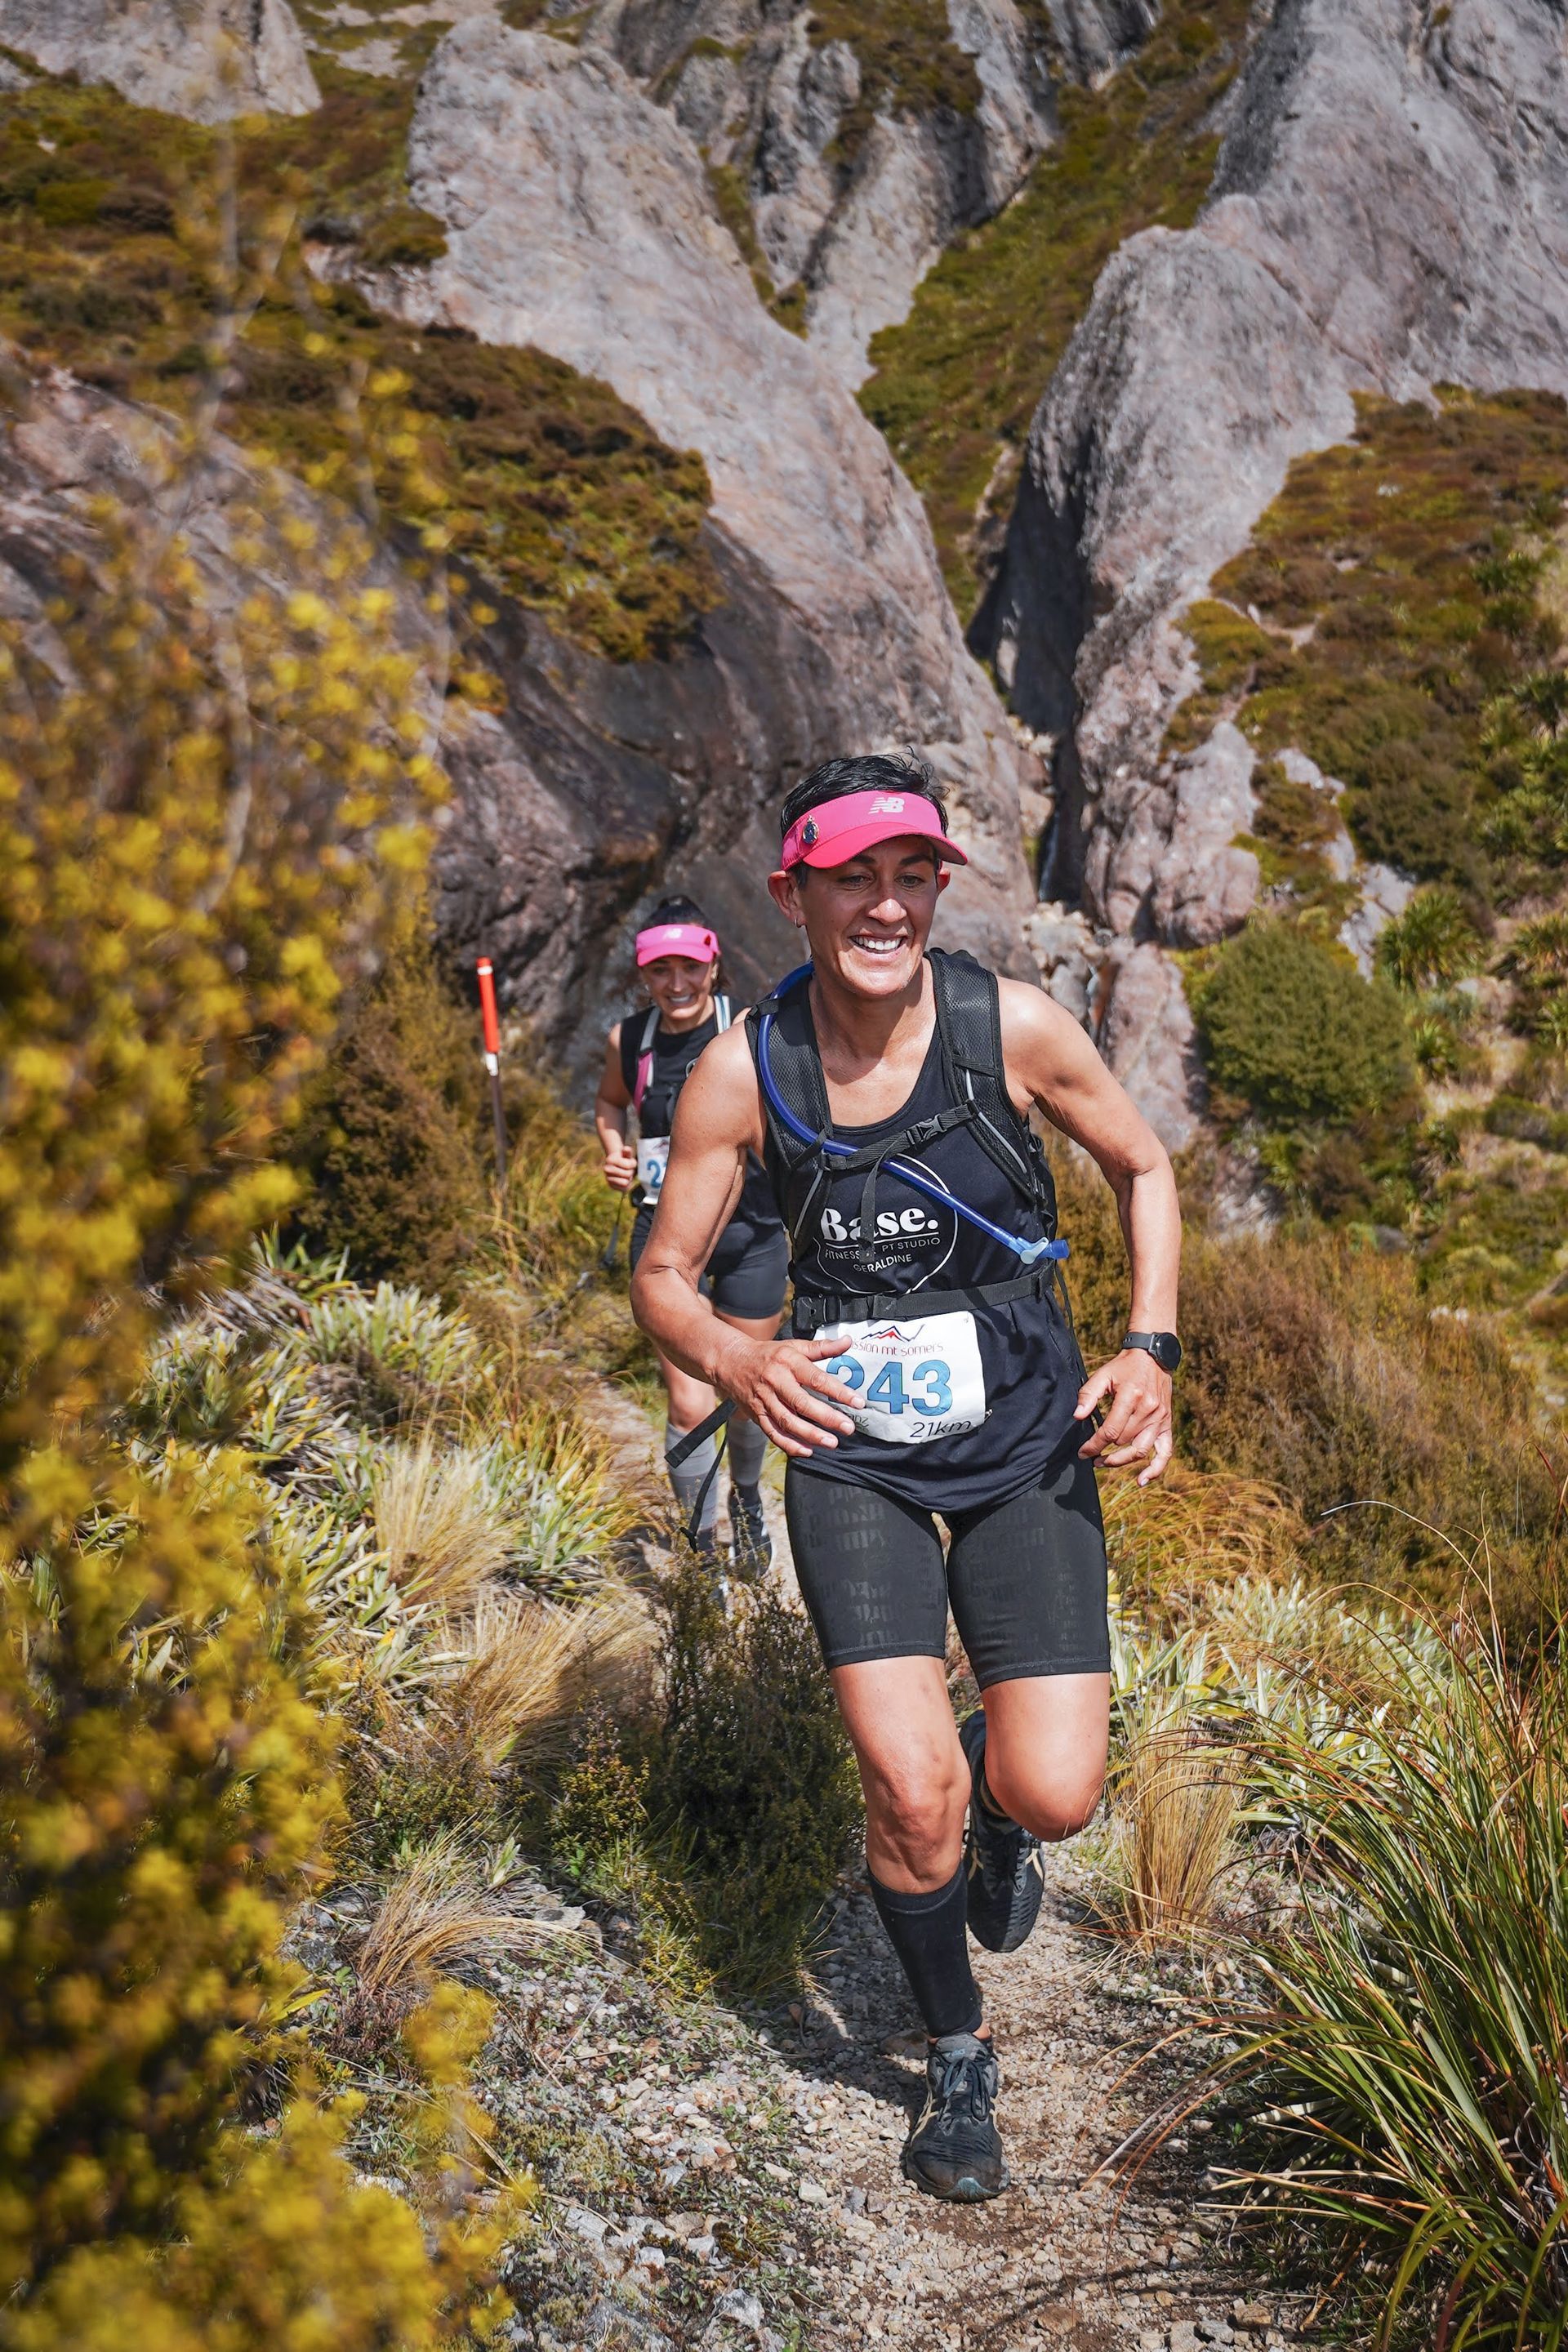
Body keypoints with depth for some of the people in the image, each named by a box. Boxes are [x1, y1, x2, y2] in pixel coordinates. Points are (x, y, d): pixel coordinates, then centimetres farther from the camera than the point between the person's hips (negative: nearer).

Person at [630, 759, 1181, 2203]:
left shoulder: (1015, 1026, -12)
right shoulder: (742, 1074, -11)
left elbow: (1143, 1168, 5)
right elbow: (663, 1280, -2)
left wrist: (1151, 1350, -9)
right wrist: (739, 1363, -24)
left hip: (1024, 1439, 0)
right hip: (851, 1446, 0)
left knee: (1055, 1797, -9)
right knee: (912, 1796, -12)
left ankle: (995, 1811, 32)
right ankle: (960, 2062, 20)